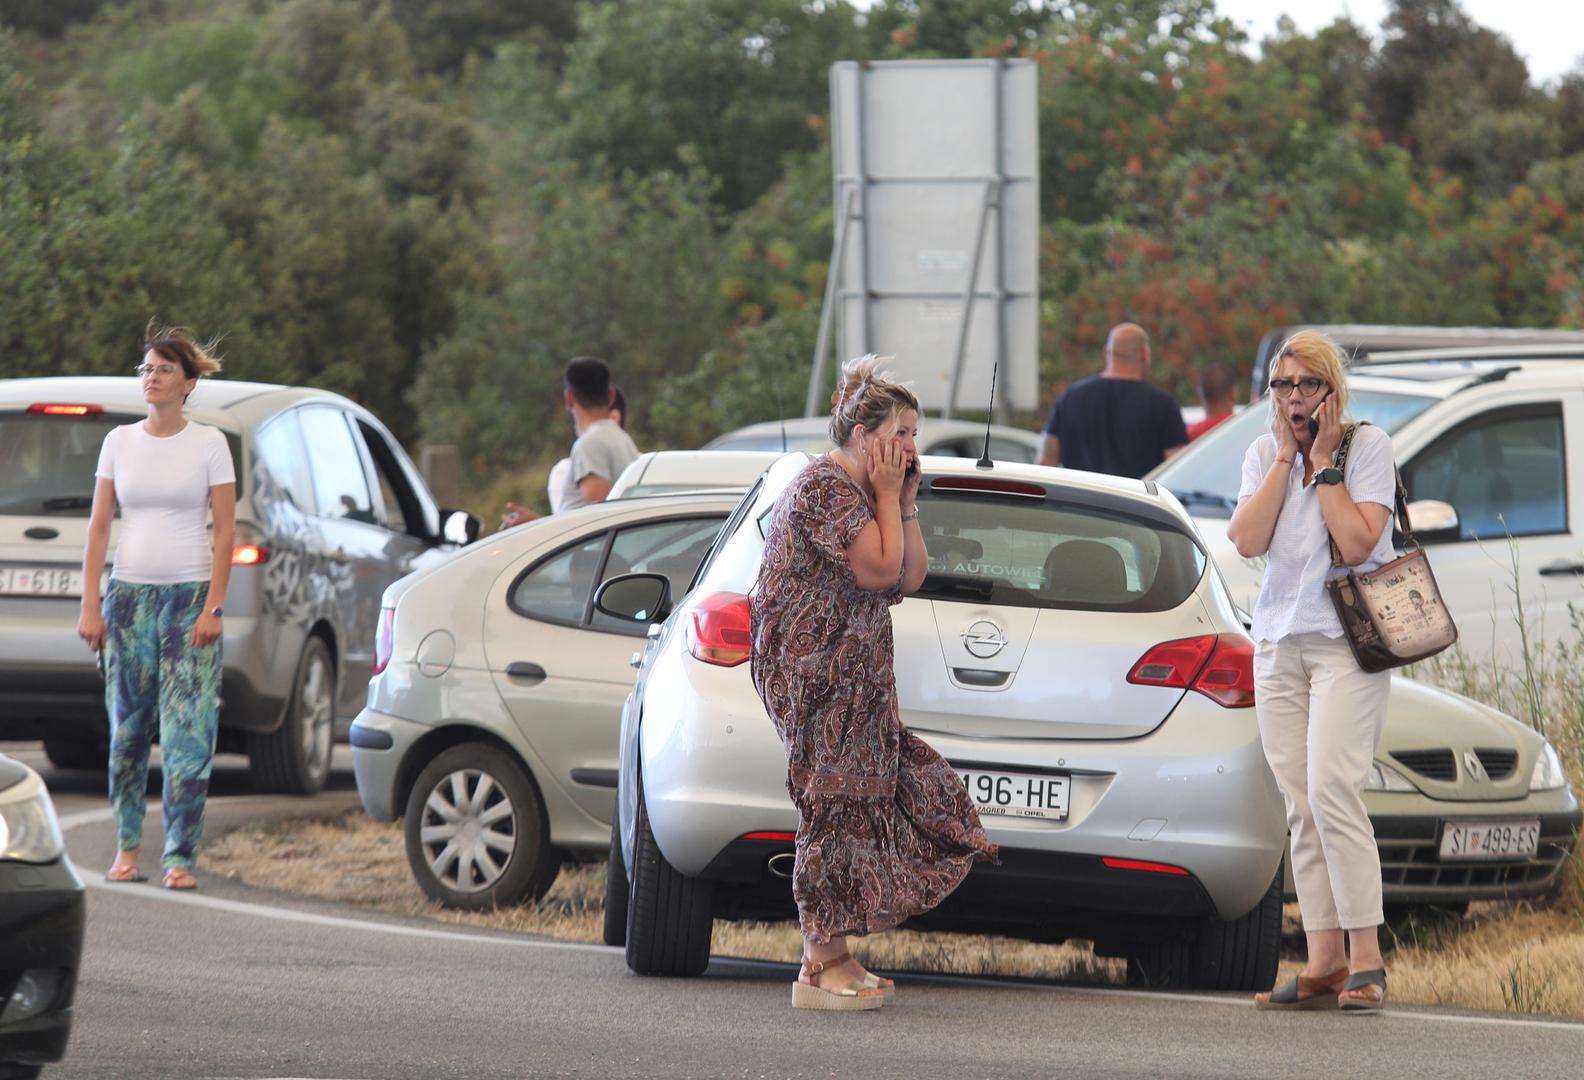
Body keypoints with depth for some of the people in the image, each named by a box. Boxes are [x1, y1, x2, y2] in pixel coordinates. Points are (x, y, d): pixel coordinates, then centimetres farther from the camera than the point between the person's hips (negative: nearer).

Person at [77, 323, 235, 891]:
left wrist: (212, 608, -9)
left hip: (190, 594, -3)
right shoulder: (120, 441, 7)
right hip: (129, 593, 3)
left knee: (187, 729, -9)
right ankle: (127, 846, 17)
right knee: (127, 727, 5)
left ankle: (180, 856, -8)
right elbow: (98, 526, 7)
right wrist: (90, 604, 0)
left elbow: (225, 530, -2)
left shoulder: (209, 443, 0)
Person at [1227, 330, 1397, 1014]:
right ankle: (1322, 964, 2)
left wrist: (1324, 459, -12)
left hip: (1346, 637, -5)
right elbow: (1247, 541, -5)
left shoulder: (1367, 445, -5)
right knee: (1300, 805, 2)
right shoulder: (1263, 453, 10)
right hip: (1278, 639, 5)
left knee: (1331, 788, -18)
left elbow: (1356, 543, -16)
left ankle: (1365, 958, -17)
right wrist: (1287, 456, -6)